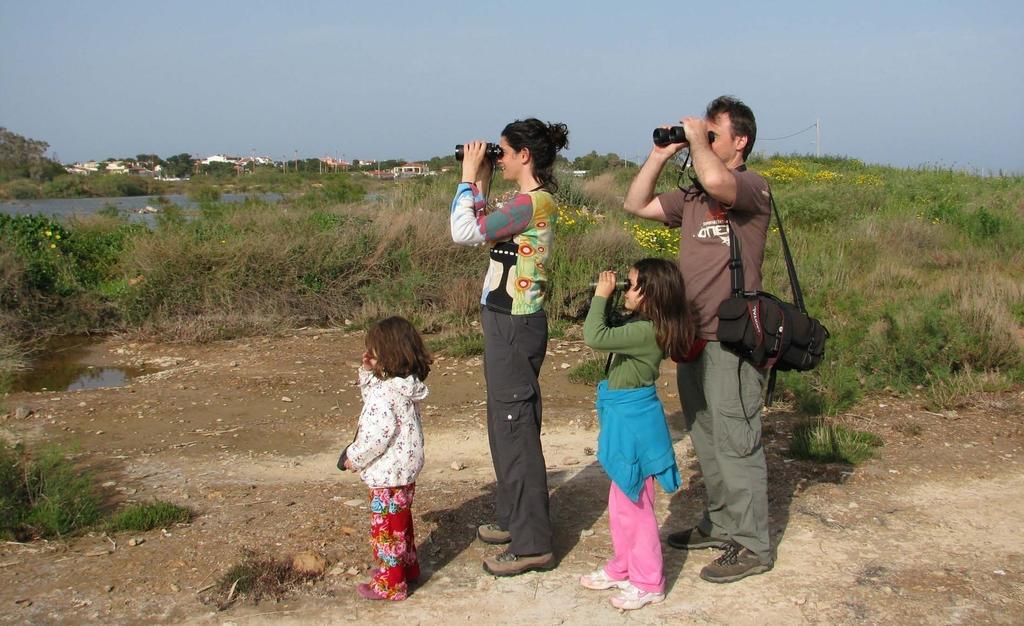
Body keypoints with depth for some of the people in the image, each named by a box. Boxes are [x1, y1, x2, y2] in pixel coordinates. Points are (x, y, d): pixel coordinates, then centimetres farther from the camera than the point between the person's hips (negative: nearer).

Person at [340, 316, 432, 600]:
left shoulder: (384, 393, -26)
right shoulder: (407, 385, 3)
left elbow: (377, 436, -28)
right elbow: (370, 395, 19)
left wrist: (354, 457, -14)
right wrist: (368, 372, 5)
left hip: (387, 473, -10)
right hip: (406, 469, 10)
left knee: (385, 527, 4)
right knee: (401, 520, 25)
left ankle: (390, 584, 16)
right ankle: (407, 567, 41)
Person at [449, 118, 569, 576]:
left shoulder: (531, 202, -18)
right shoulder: (530, 201, 12)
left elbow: (464, 232, -22)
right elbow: (481, 232, 20)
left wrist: (469, 178, -10)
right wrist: (481, 184, 14)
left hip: (515, 327, -10)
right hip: (508, 323, 10)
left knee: (515, 429, -5)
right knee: (506, 425, 19)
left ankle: (532, 544, 4)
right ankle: (513, 518, 34)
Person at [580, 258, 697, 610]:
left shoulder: (646, 331, -24)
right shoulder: (643, 325, 5)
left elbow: (595, 337, -32)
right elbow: (610, 333, 19)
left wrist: (601, 296, -20)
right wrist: (606, 298, 4)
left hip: (634, 422, -10)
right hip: (626, 419, 10)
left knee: (634, 505, 3)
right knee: (622, 502, 21)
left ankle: (648, 583, 16)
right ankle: (623, 568, 35)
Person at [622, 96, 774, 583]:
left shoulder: (752, 186, -9)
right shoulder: (692, 197, 15)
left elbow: (716, 179, -31)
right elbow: (636, 204, 18)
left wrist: (697, 138, -12)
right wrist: (661, 153, 11)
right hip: (691, 335, 9)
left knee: (736, 442, -4)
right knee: (706, 439, 17)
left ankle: (751, 546, 6)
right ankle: (720, 525, 31)